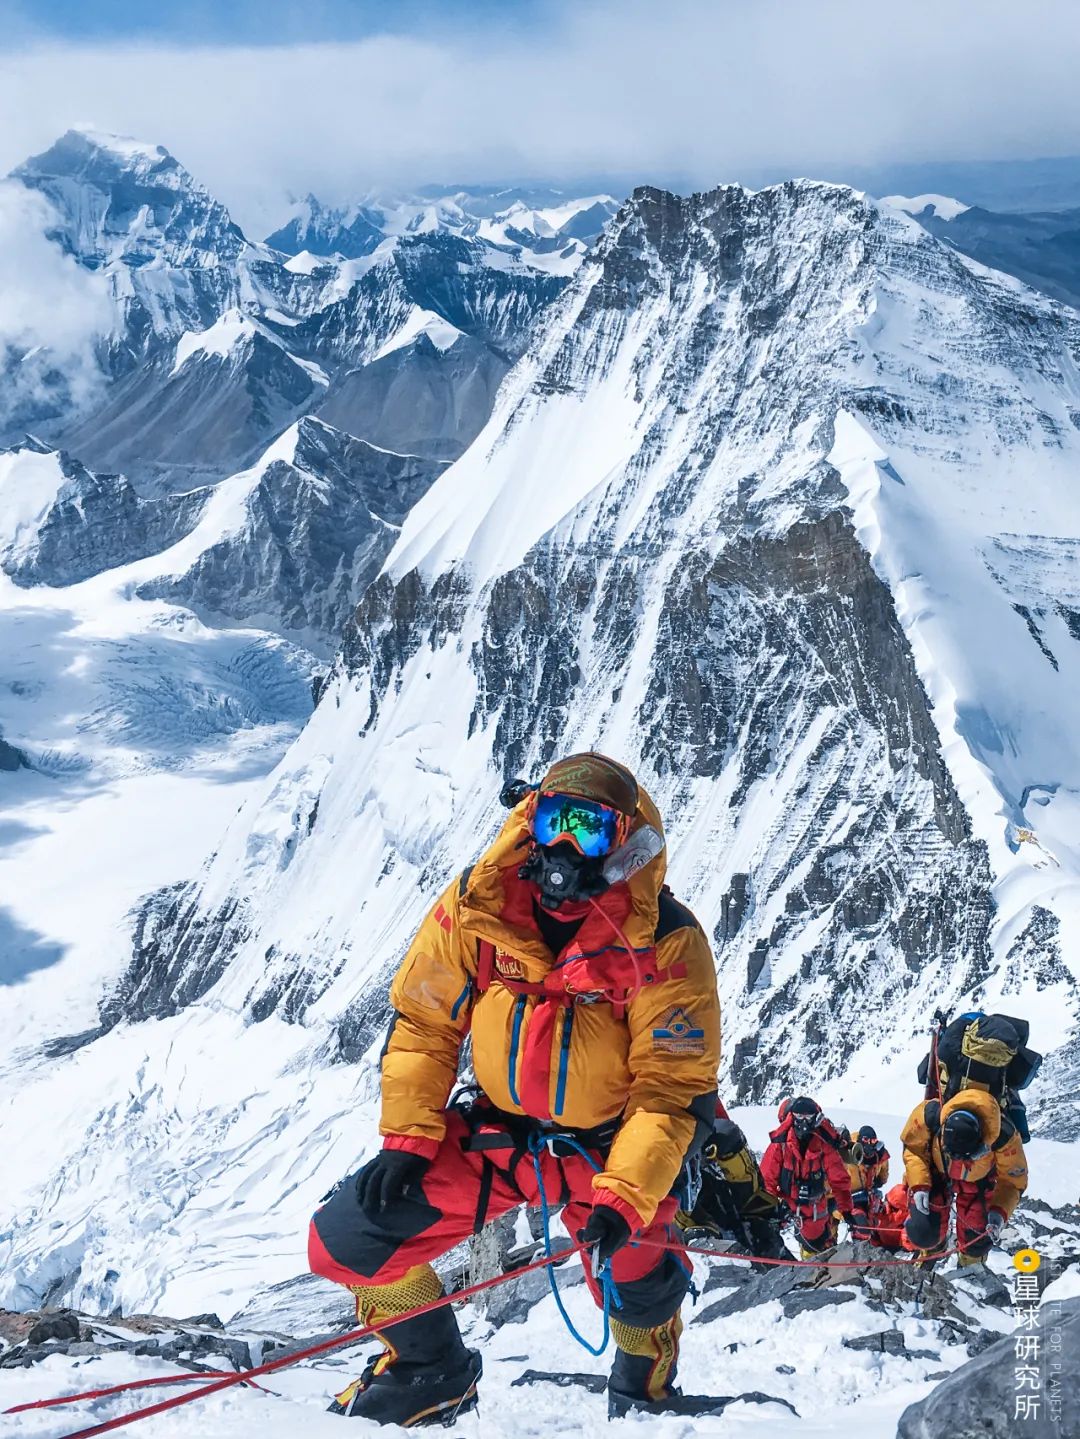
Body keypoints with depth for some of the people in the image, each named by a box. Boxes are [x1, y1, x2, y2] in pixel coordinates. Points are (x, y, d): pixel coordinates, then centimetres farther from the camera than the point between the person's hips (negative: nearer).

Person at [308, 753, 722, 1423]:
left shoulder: (665, 941, -22)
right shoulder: (476, 904, -14)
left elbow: (674, 1089, -19)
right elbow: (423, 1020, 0)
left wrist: (623, 1196, -28)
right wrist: (407, 1136, -6)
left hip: (609, 1148, -2)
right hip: (496, 1133, 3)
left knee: (639, 1297, -8)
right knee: (345, 1239, -6)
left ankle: (646, 1398, 32)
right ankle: (430, 1369, 24)